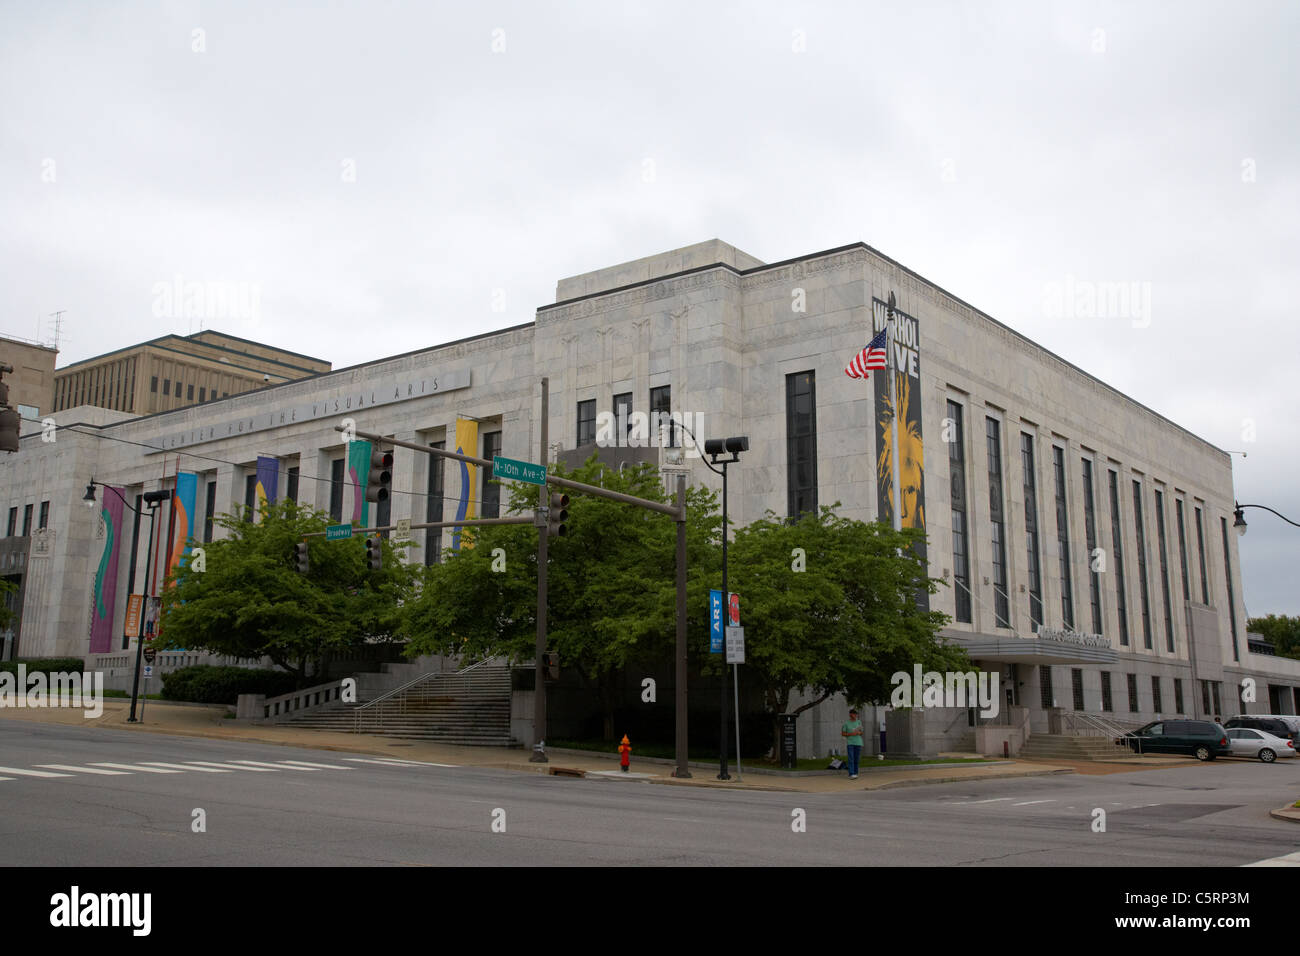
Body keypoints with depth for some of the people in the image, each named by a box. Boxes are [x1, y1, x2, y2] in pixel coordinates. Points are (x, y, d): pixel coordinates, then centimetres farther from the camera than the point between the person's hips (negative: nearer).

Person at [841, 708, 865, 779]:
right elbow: (843, 734, 0)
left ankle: (855, 774, 14)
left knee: (856, 759, 4)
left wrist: (859, 733, -11)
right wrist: (851, 734, -13)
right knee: (851, 759, -13)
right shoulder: (846, 723, -1)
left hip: (858, 743, 3)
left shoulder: (859, 722, 8)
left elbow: (861, 733, 12)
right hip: (850, 743, -3)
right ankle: (851, 774, -18)